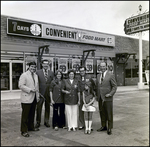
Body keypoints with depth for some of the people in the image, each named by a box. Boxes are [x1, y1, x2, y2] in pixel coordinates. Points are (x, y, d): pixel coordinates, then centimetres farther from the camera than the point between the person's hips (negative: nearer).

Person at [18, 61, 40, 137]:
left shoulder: (35, 75, 16)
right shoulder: (24, 75, -9)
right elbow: (20, 85, -16)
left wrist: (37, 96, 16)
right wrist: (30, 90, -20)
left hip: (34, 98, 7)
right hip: (26, 98, -7)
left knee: (32, 114, 16)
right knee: (25, 115, -1)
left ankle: (31, 127, 30)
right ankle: (24, 131, 6)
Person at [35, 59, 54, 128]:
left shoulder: (51, 73, 6)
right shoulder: (38, 72, 0)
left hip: (48, 93, 2)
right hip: (40, 93, -2)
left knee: (47, 108, 10)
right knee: (38, 108, 4)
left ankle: (46, 121, 24)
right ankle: (38, 122, 19)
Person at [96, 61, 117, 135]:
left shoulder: (111, 75, -5)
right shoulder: (98, 76, 12)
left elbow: (114, 86, -4)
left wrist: (110, 94, -16)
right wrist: (97, 95, 10)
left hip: (107, 98, -5)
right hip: (100, 98, 5)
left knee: (109, 113, 2)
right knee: (102, 113, 11)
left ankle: (109, 128, 14)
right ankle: (103, 126, 25)